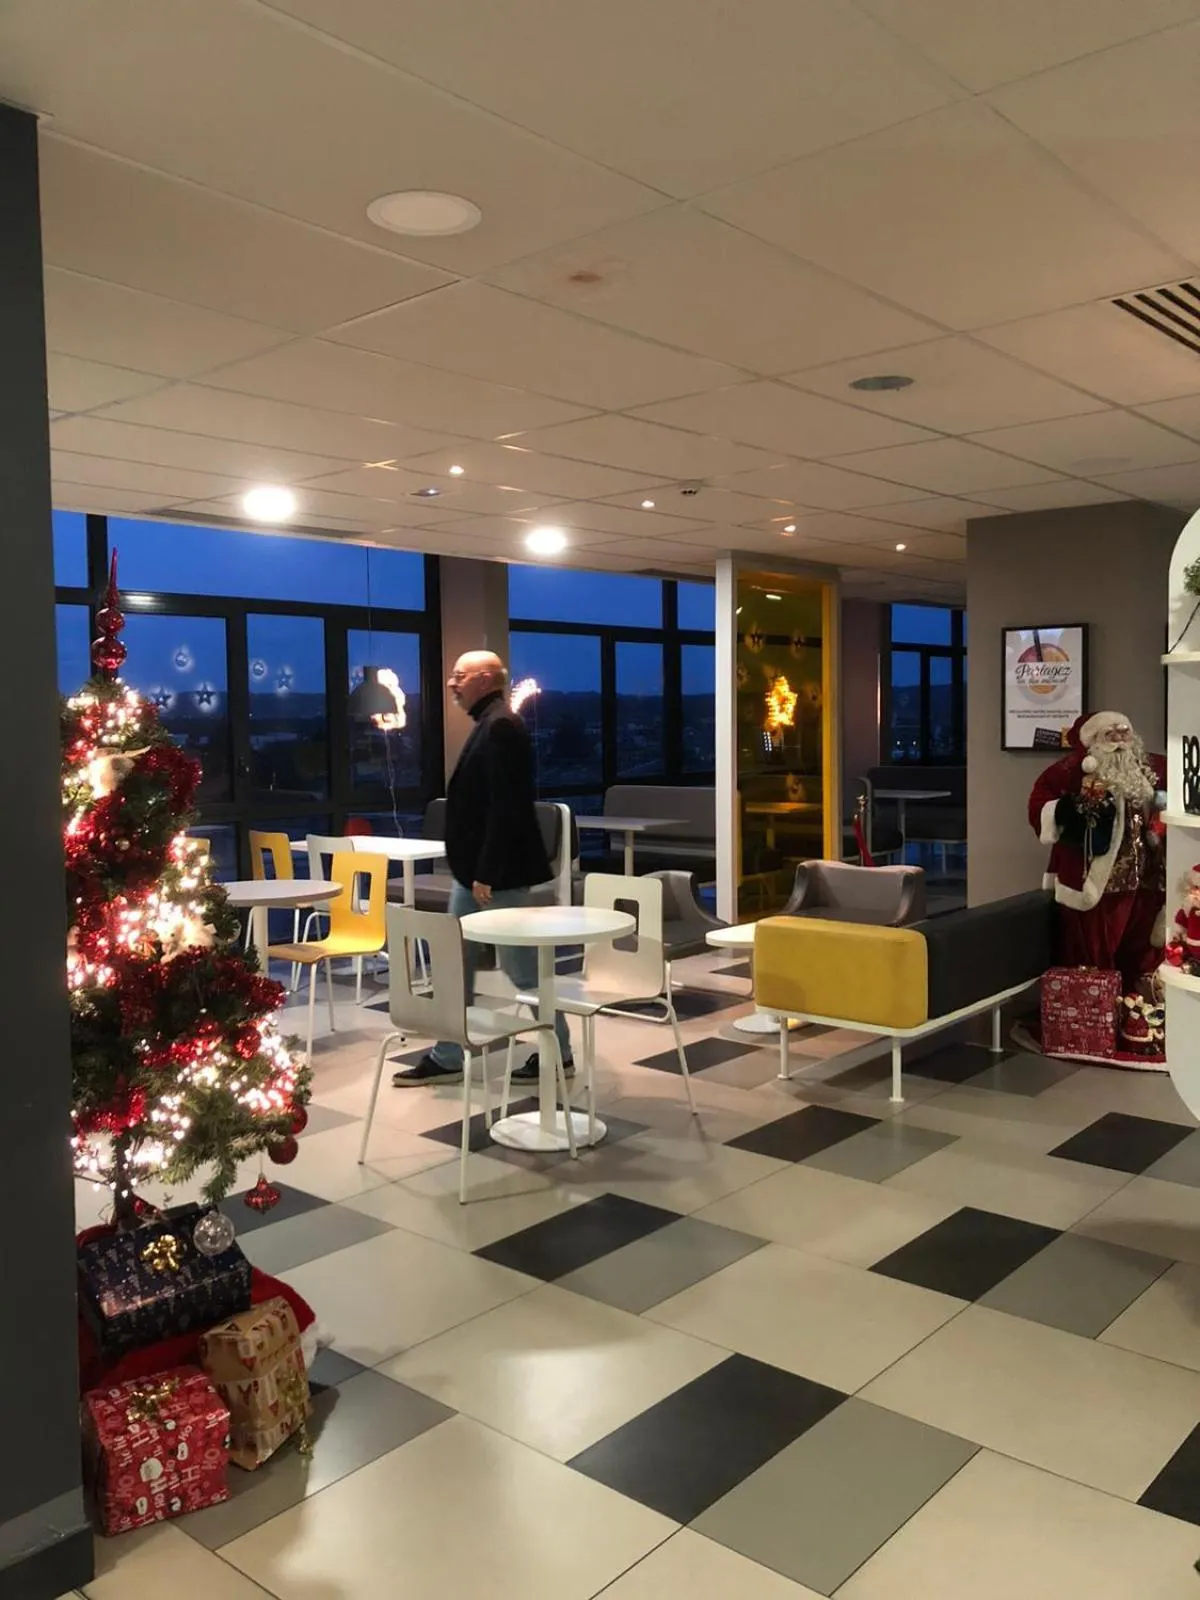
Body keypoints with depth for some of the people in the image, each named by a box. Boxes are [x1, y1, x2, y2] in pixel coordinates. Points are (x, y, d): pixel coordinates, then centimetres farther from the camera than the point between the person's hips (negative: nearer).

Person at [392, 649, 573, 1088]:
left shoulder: (501, 727, -17)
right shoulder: (487, 725, 14)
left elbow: (505, 807, -24)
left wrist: (487, 873, -23)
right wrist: (472, 870, 18)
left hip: (498, 873, -10)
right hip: (472, 869, 10)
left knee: (522, 966, 1)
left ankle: (558, 1054, 15)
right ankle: (448, 1057, 21)